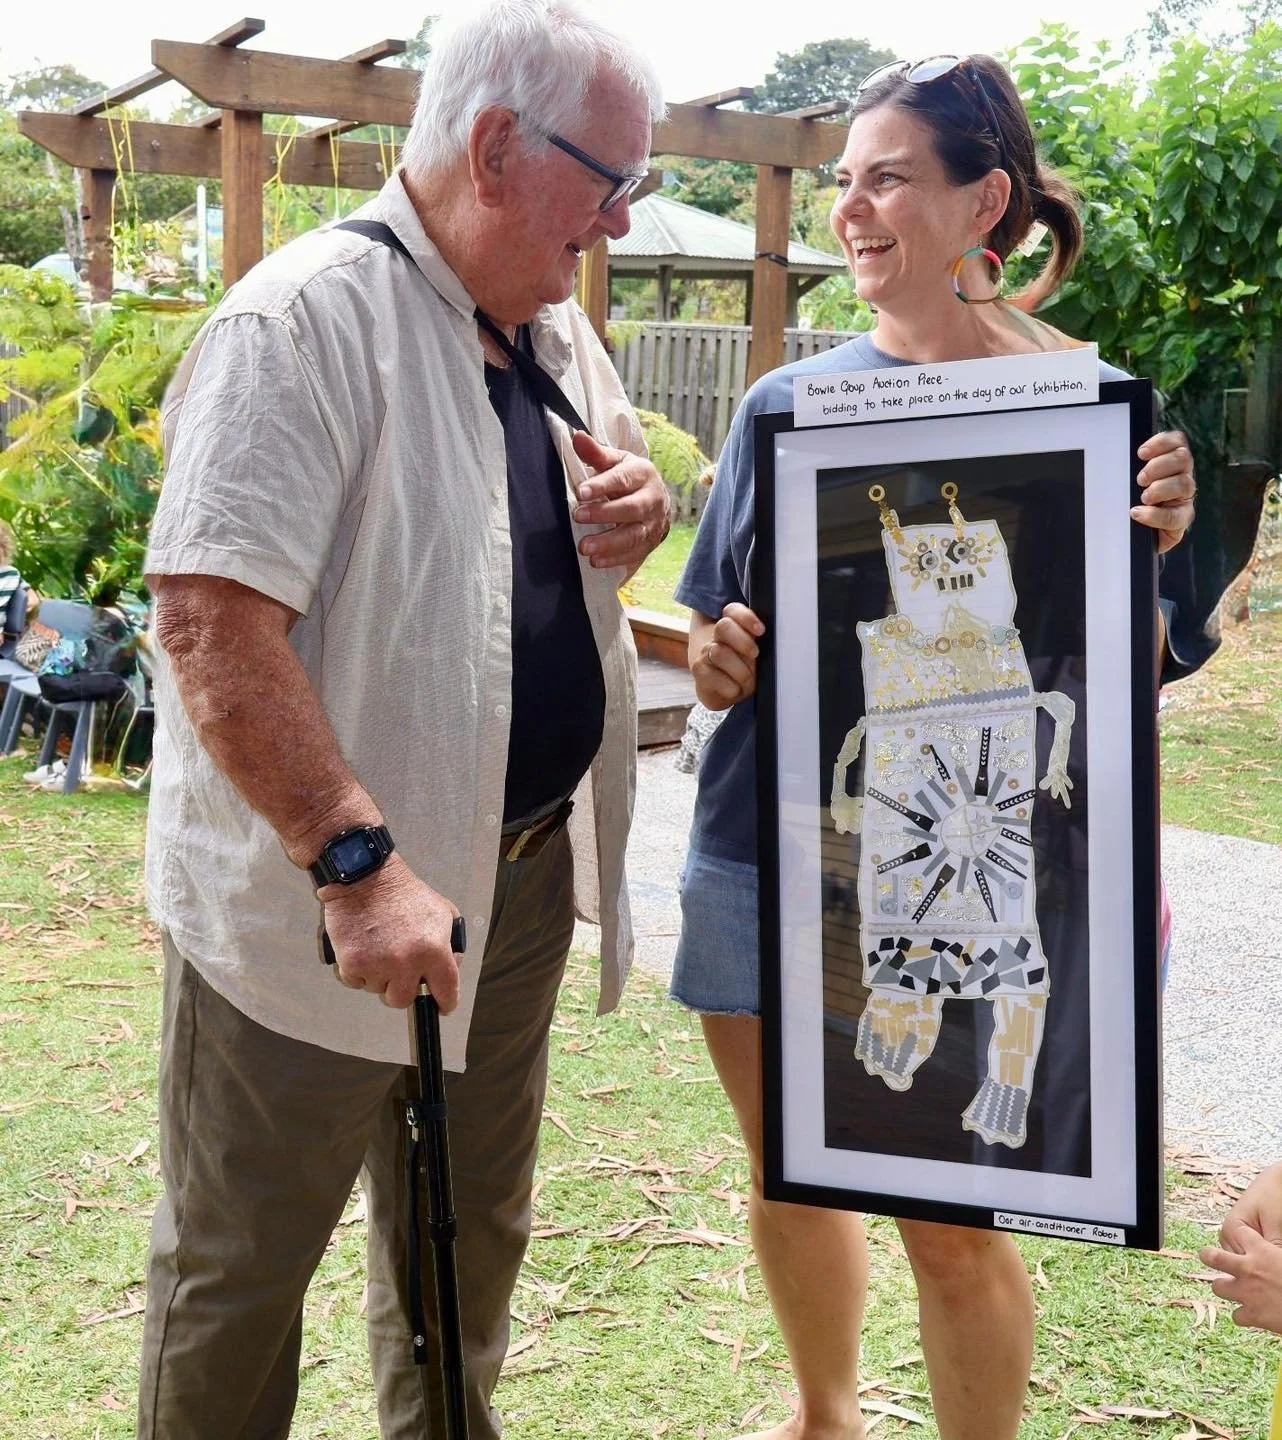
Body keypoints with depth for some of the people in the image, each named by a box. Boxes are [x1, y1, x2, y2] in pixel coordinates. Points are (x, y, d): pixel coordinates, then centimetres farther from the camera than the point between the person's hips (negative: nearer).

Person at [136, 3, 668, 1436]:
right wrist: (359, 864, -30)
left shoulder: (554, 328, 9)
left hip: (520, 876, 8)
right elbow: (211, 628, -26)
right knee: (239, 1269, 10)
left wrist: (639, 515, -1)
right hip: (311, 895, -7)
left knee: (471, 1235, 22)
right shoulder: (302, 318, -18)